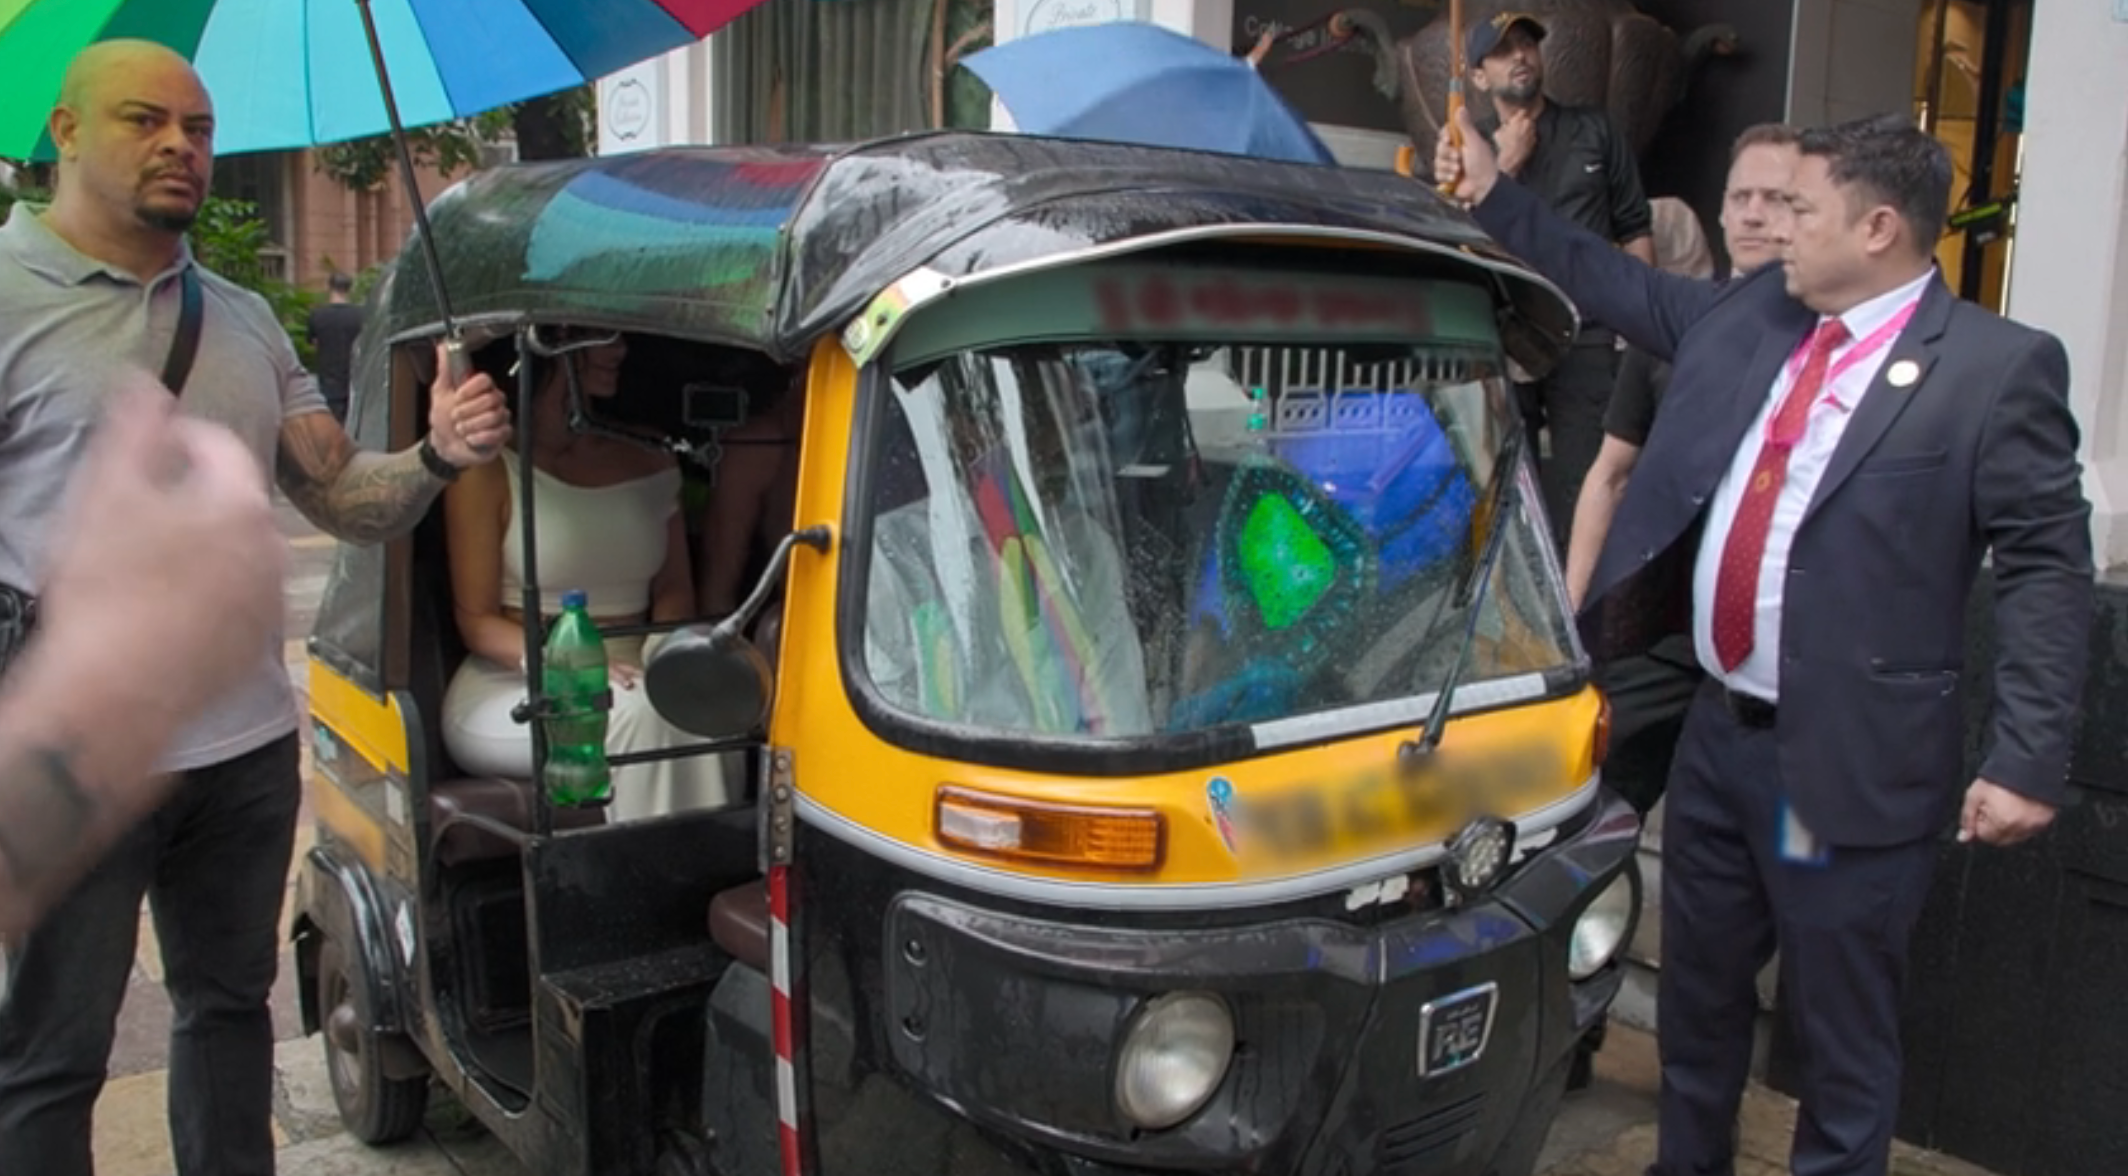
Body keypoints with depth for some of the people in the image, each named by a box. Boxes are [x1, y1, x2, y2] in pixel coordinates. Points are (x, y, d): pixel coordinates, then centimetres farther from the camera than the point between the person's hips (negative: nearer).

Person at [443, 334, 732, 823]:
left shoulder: (649, 461, 14)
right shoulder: (490, 465, -2)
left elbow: (674, 588, 14)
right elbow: (476, 622, -4)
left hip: (628, 676, 4)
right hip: (507, 686, -4)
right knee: (641, 712, -34)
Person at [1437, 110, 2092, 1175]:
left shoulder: (1997, 366, -11)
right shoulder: (1746, 312, 7)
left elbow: (2048, 567, -12)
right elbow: (1616, 286, 21)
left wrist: (2027, 760, -17)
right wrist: (1492, 198, 21)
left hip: (1850, 764, -6)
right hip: (1718, 731, 7)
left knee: (1843, 1032, 9)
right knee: (1695, 993, 22)